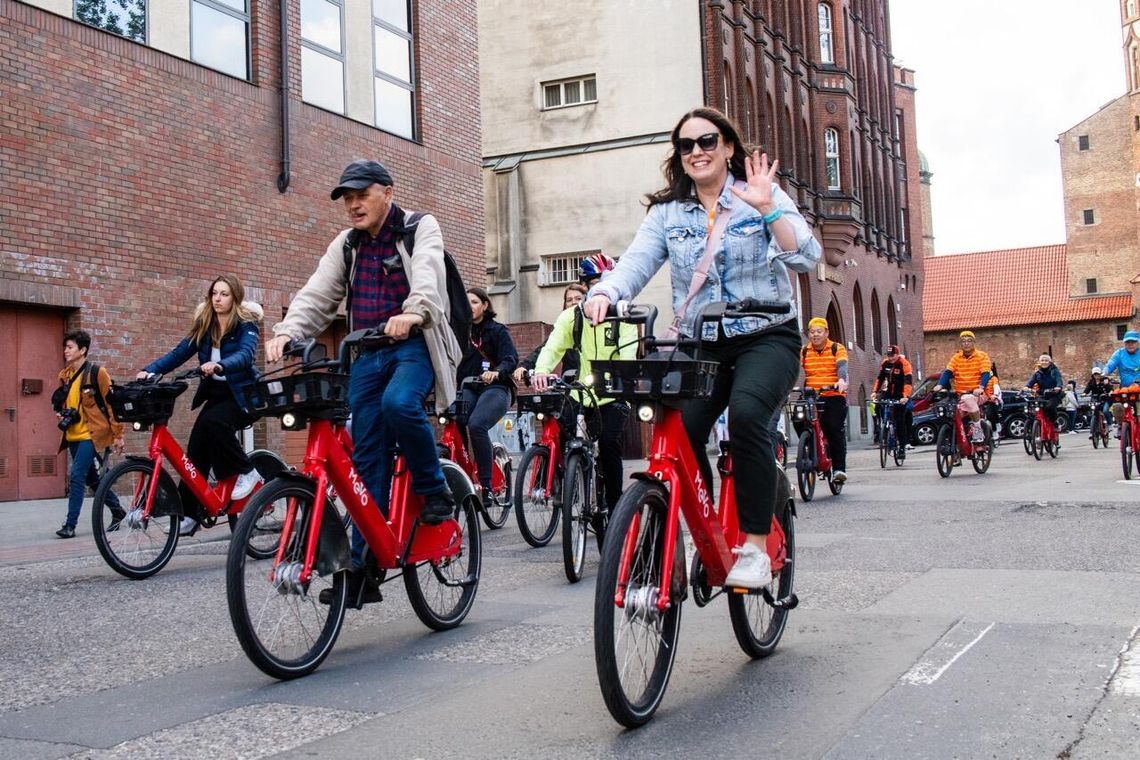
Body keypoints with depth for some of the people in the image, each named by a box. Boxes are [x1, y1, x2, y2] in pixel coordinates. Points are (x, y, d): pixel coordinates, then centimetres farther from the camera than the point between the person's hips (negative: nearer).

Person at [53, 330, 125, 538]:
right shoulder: (65, 375, 11)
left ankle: (70, 524, -12)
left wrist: (117, 434, -9)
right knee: (91, 478, 15)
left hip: (91, 434, -8)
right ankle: (117, 511, 31)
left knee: (76, 476, -16)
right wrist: (61, 414, 5)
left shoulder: (97, 373, -8)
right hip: (73, 435, 8)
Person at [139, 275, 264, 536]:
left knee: (213, 422, -32)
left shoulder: (246, 325, -9)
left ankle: (245, 473, -13)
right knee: (197, 446, -7)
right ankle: (188, 513, 0)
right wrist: (150, 370, -16)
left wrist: (219, 366, -47)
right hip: (216, 393, 5)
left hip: (243, 394, -5)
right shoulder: (204, 326, 7)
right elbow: (179, 353, 0)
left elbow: (245, 354, -27)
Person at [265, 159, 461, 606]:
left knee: (399, 403, -36)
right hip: (368, 354, 5)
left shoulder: (421, 228, 0)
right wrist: (286, 332, -18)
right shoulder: (346, 245, 14)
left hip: (415, 346, -4)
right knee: (367, 459, -1)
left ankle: (434, 490, -10)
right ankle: (364, 567, 2)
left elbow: (427, 275, -21)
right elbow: (316, 295, 2)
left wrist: (413, 312, -43)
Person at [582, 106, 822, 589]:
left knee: (746, 412, -32)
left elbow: (807, 259, -11)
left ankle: (755, 548, -21)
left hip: (766, 338, -3)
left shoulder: (763, 195, 1)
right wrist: (604, 293, -27)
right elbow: (635, 263, -6)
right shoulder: (666, 213, 9)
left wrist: (767, 209, -24)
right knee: (679, 432, -21)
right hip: (700, 346, 3)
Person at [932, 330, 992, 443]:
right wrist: (939, 385, -21)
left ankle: (978, 429, -24)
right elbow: (947, 372, -2)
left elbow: (986, 373, -12)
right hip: (961, 395, 4)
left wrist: (980, 388, -31)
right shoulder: (956, 358, 10)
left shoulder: (982, 356, 1)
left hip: (978, 394, -4)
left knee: (969, 399, -36)